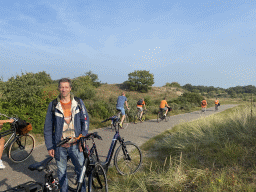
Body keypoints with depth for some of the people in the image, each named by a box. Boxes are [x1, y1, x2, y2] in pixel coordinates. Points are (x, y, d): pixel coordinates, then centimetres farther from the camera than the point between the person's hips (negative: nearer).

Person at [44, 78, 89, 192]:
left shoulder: (78, 103, 1)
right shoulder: (53, 105, 0)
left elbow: (85, 121, 3)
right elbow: (48, 128, 4)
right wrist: (49, 146, 2)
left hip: (75, 145, 0)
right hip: (60, 146, 0)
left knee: (81, 170, 8)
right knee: (62, 173, 14)